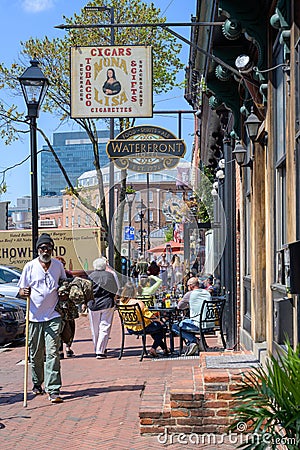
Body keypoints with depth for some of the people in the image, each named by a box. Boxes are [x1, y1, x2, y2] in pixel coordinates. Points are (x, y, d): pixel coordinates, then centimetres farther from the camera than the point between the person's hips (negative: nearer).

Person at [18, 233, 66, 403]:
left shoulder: (58, 265, 6)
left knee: (53, 352, -9)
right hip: (35, 316, 0)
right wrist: (24, 292, -19)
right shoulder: (30, 266, 0)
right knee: (36, 354, 10)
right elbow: (21, 290, 4)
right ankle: (37, 383, 31)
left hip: (53, 315, 0)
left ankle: (54, 390, -11)